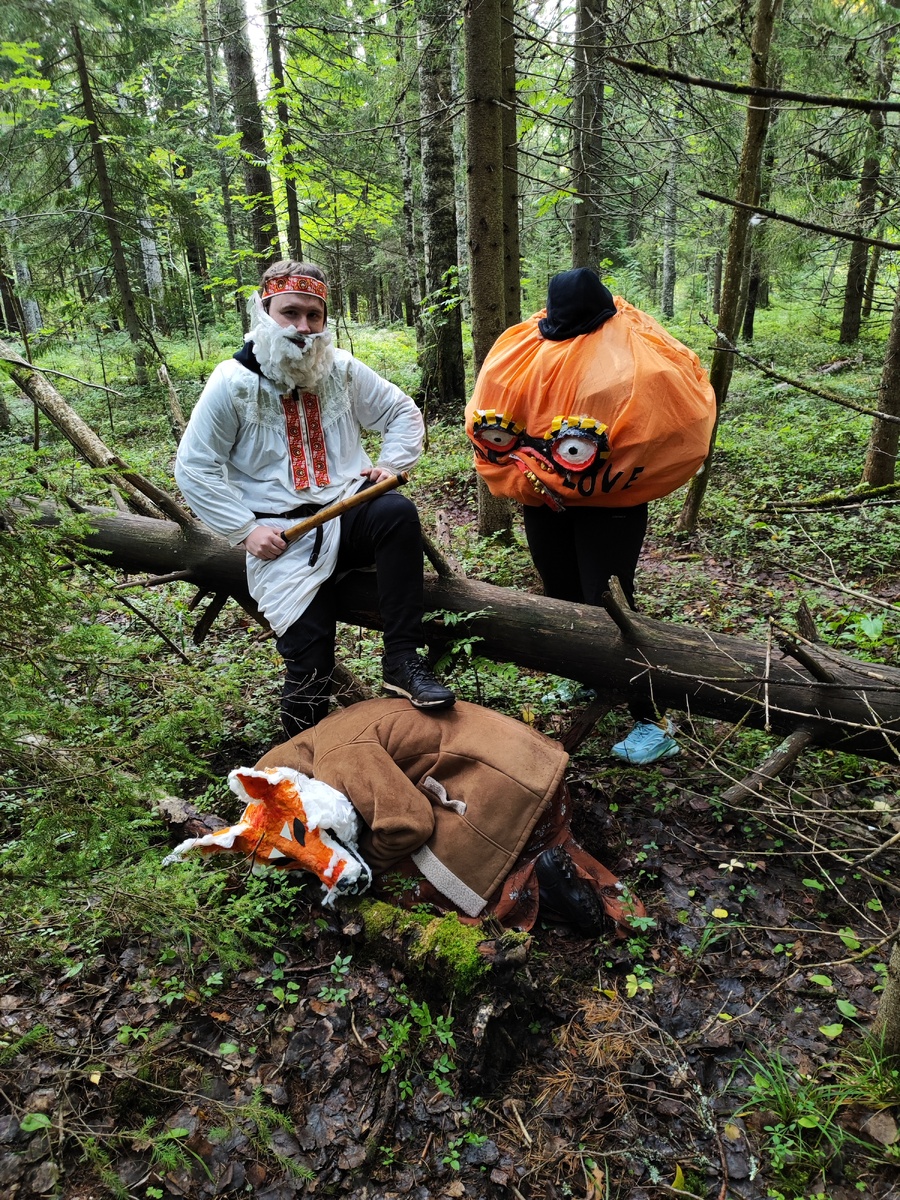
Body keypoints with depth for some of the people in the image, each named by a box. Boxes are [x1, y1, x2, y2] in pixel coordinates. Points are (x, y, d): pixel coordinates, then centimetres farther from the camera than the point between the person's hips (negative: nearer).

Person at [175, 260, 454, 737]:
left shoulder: (342, 369, 7)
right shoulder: (232, 383, -2)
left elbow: (403, 414, 17)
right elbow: (194, 467, -1)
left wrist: (390, 465, -1)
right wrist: (245, 530, -9)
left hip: (350, 511, 3)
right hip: (284, 534, -2)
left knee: (398, 512, -33)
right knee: (308, 660, -14)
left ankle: (402, 661, -27)